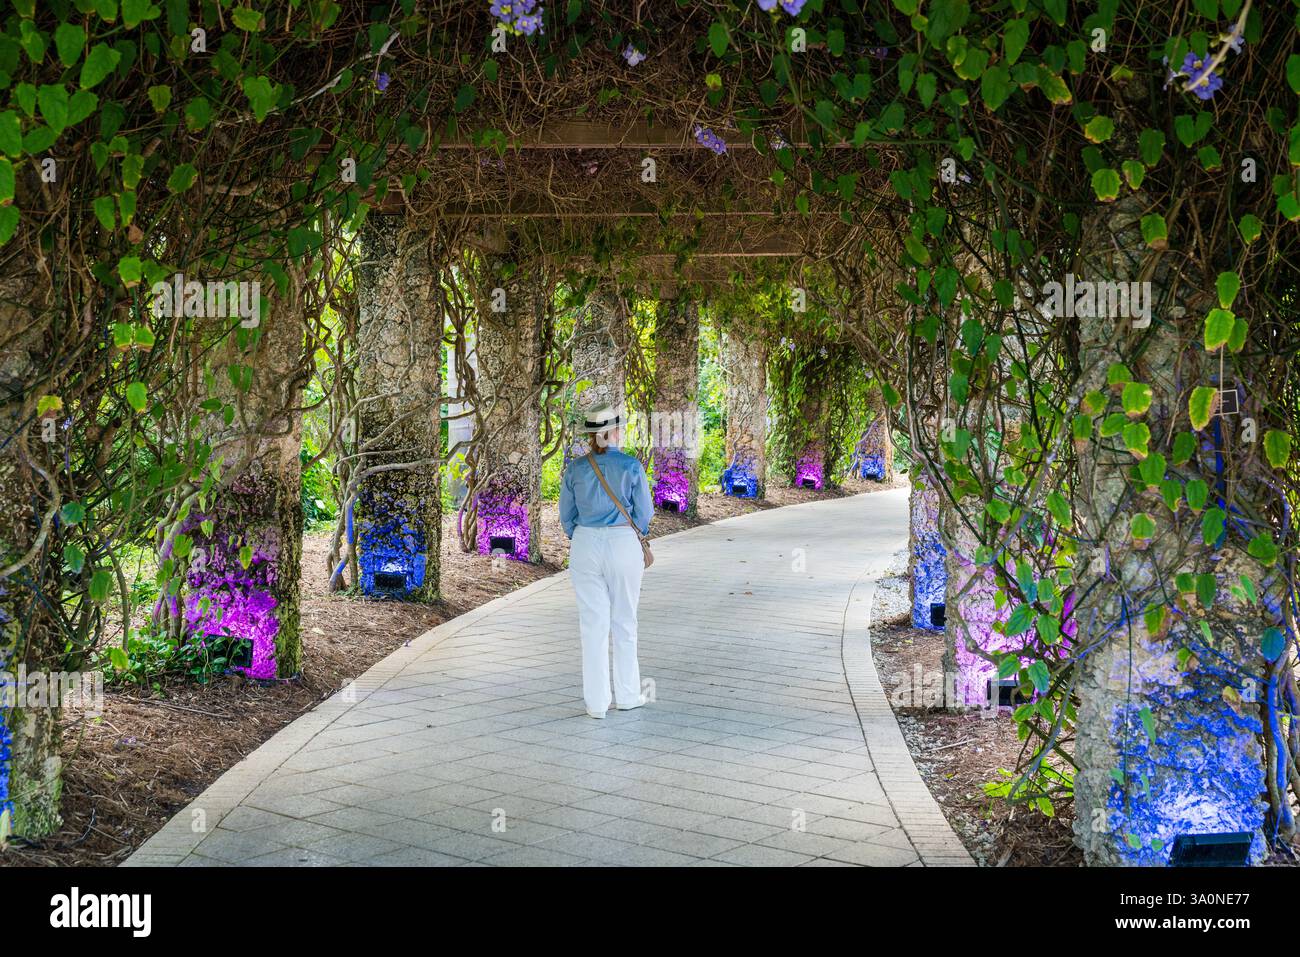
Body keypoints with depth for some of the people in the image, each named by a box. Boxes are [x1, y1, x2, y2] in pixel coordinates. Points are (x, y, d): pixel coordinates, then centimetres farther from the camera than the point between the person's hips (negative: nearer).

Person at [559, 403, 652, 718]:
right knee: (624, 622, 12)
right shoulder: (631, 466, -8)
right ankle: (627, 695, 19)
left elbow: (567, 516, 6)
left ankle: (597, 701, 6)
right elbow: (644, 514, -2)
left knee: (593, 624, 5)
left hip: (585, 549, 2)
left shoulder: (575, 468, -1)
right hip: (623, 546, -2)